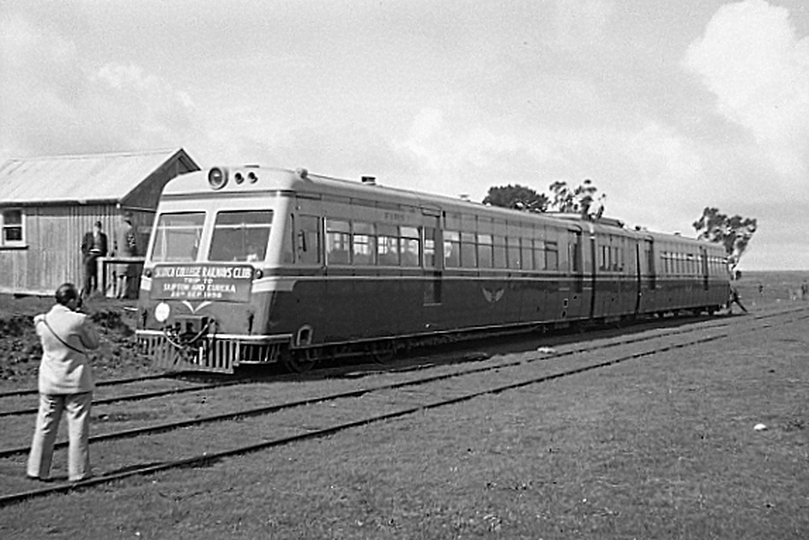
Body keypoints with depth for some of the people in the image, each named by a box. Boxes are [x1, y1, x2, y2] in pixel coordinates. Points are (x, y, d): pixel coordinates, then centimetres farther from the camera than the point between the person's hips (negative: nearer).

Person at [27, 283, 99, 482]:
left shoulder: (43, 321, -2)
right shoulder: (79, 321, -16)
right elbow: (94, 343, -3)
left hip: (50, 382, 5)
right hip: (77, 381, -4)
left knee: (45, 426, 12)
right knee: (78, 427, 4)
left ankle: (37, 470, 18)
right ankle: (78, 472, 8)